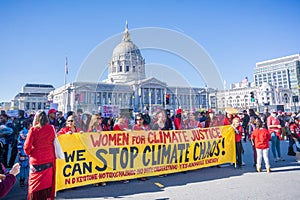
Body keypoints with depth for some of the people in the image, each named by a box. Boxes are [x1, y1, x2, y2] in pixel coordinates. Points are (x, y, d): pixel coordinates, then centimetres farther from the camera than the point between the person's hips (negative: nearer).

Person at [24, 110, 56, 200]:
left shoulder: (33, 130, -13)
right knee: (47, 183, 16)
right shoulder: (51, 128, -4)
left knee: (36, 185, 13)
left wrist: (29, 153, 9)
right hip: (49, 160, 3)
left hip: (36, 162, -3)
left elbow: (27, 147, -9)